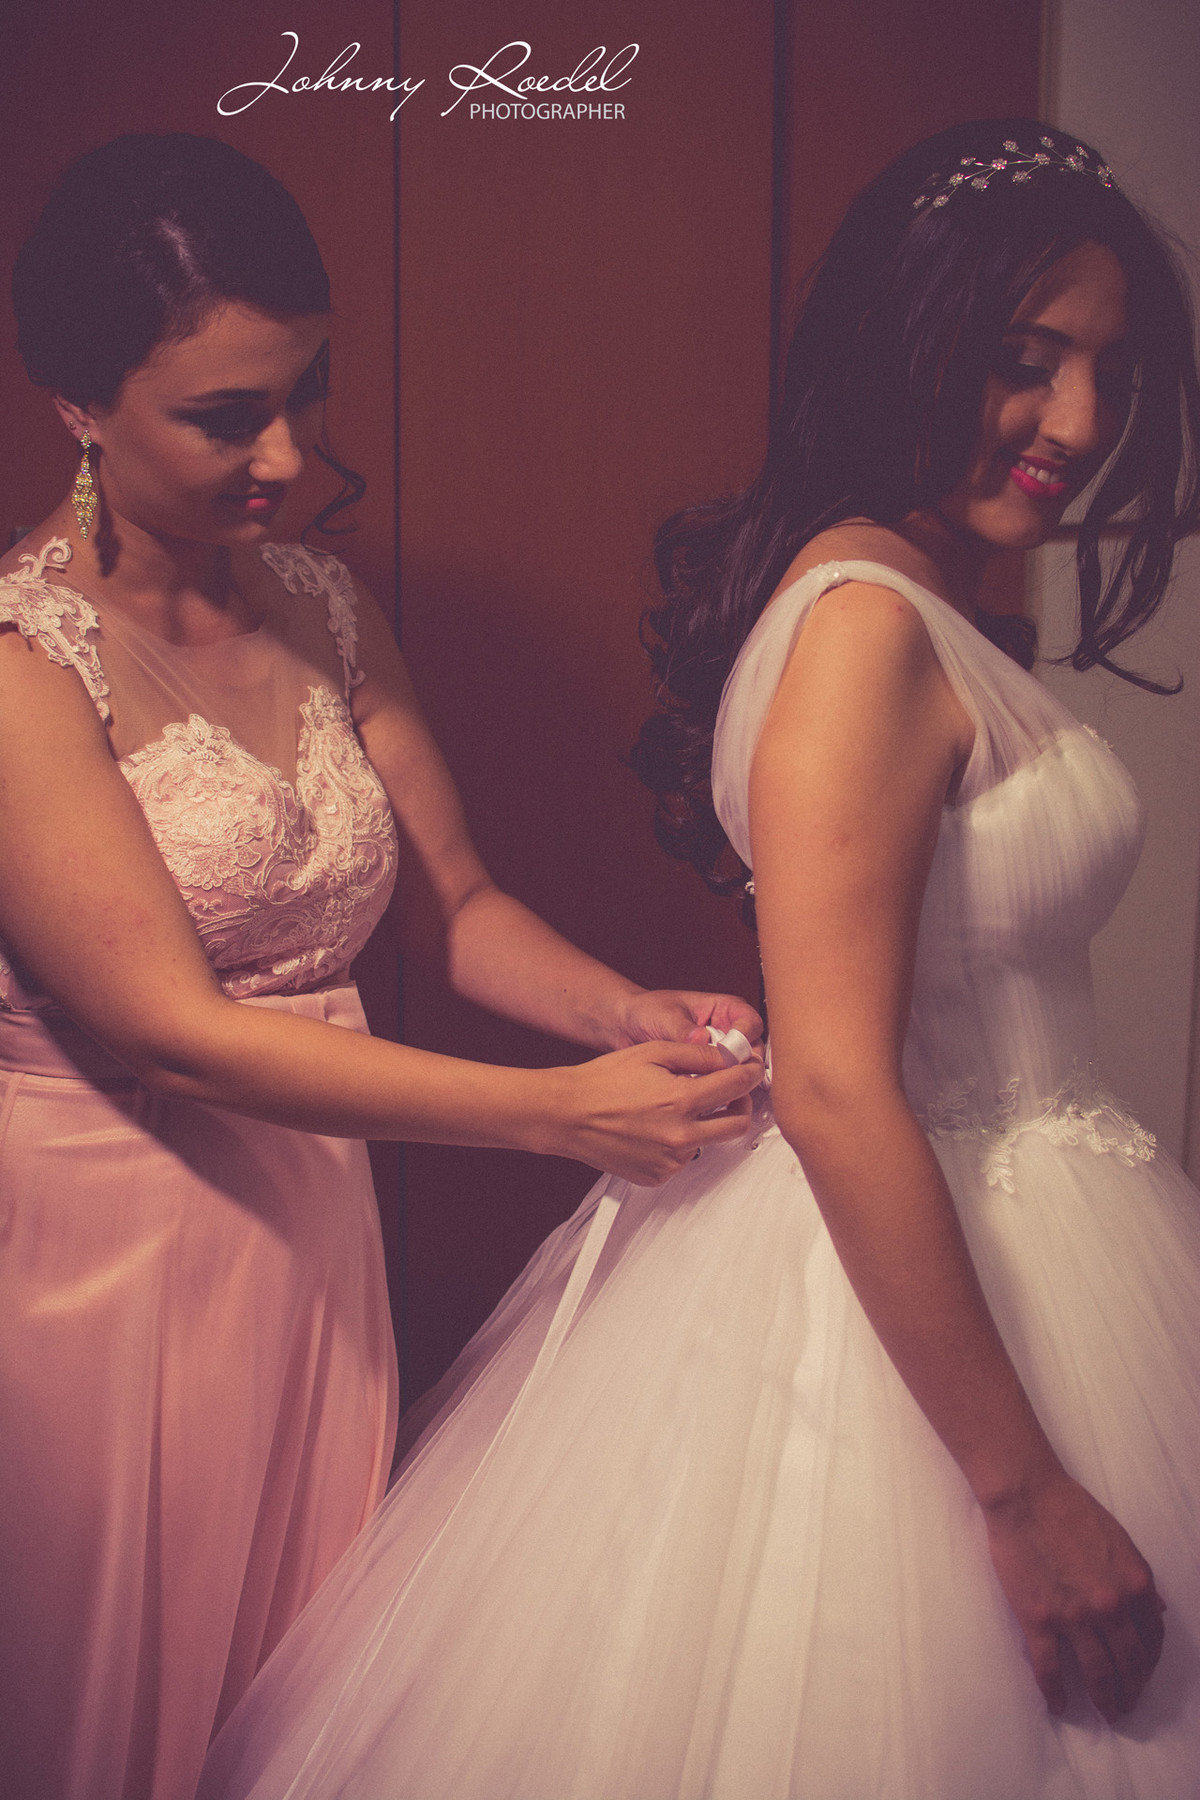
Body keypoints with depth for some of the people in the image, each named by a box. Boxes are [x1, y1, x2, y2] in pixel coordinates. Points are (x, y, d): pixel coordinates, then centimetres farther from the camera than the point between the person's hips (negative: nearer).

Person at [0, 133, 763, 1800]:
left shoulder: (326, 609, 5)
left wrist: (625, 1011, -13)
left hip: (311, 1227, 6)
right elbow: (170, 1031, -22)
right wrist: (562, 1112, -25)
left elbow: (459, 906, 8)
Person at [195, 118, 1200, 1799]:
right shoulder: (865, 627, -21)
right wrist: (1024, 1489, -22)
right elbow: (833, 1089, -27)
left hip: (999, 1255, 9)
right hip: (905, 1289, -9)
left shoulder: (941, 613, 8)